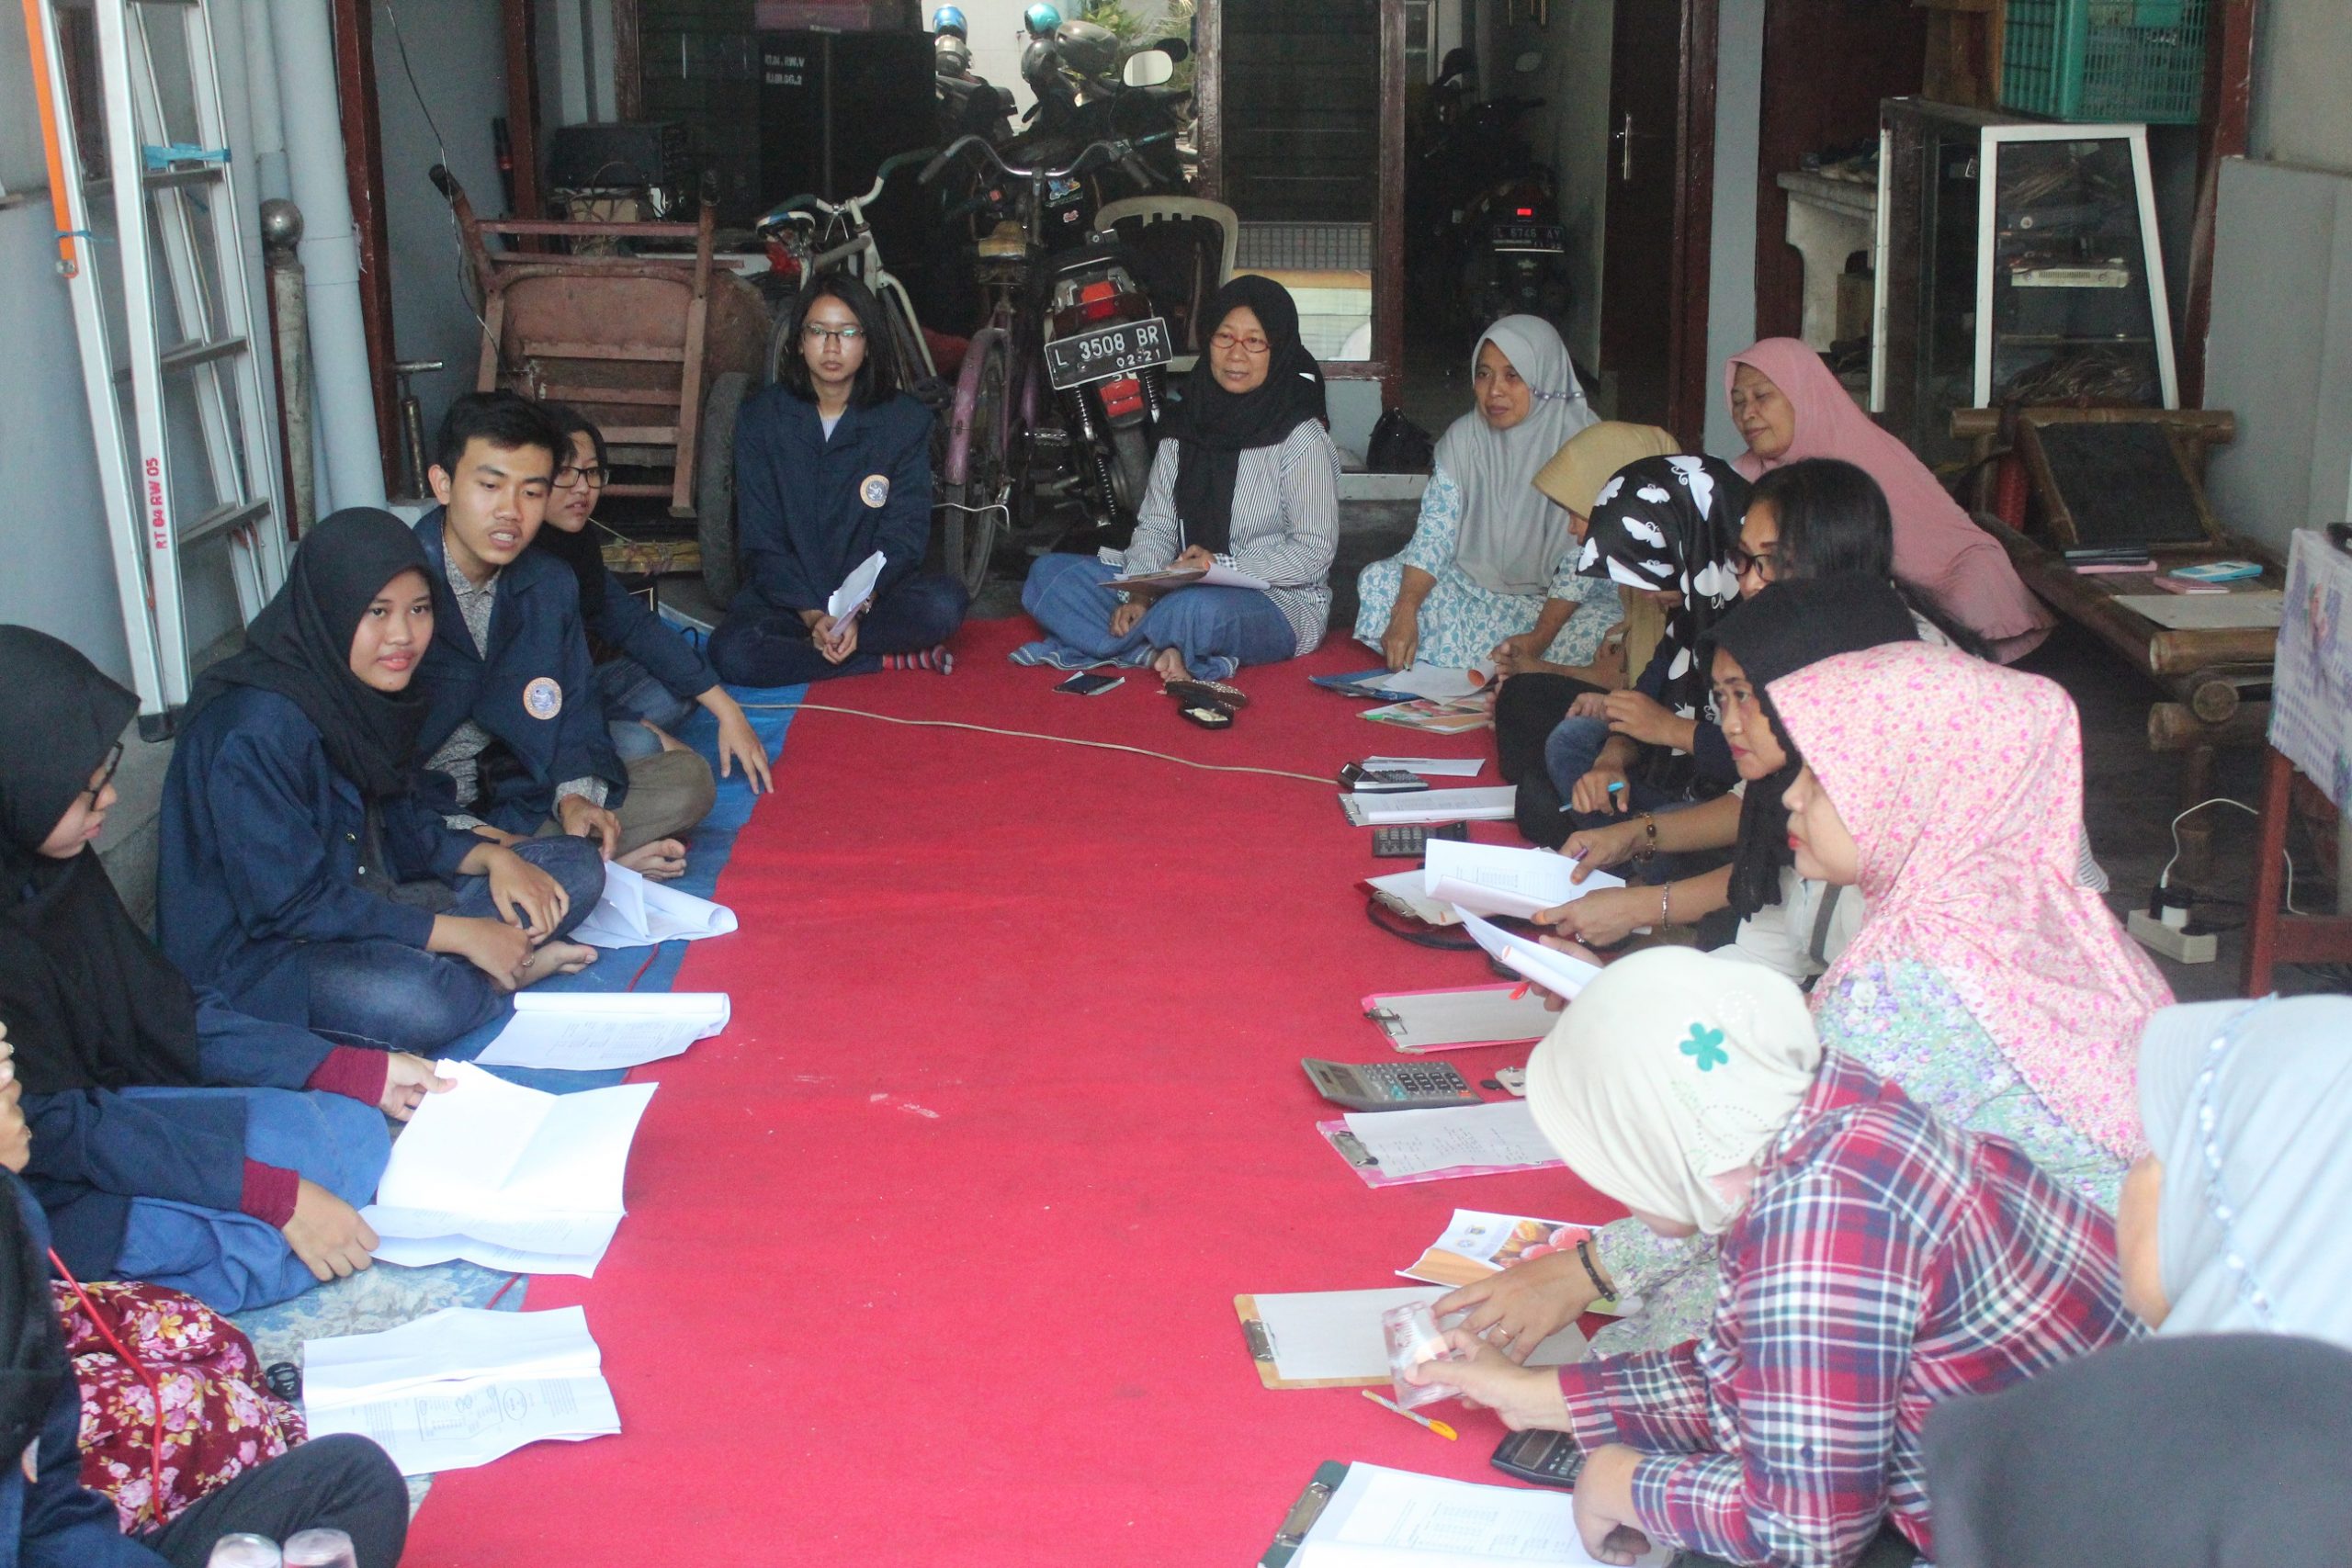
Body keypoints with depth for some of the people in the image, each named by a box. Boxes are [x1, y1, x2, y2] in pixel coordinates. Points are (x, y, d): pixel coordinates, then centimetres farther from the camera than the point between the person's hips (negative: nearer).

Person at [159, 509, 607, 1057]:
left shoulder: (373, 692, 3)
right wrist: (460, 934, -23)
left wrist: (493, 857, -8)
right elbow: (289, 903, -24)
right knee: (425, 999, -37)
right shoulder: (257, 728, -24)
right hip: (255, 950, -8)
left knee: (575, 867, 2)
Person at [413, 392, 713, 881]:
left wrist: (572, 794, -11)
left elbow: (574, 703, 10)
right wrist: (463, 832, -27)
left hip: (511, 794, 7)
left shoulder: (549, 585, 5)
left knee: (689, 777, -4)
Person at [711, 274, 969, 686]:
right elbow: (761, 540, -3)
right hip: (786, 597, 0)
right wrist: (812, 615, -19)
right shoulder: (762, 418, 0)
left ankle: (800, 654, -20)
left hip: (877, 592, 0)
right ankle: (891, 658, -20)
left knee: (943, 604, -32)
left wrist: (856, 610, -22)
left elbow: (904, 534, -5)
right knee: (730, 652, -32)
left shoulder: (906, 420, 0)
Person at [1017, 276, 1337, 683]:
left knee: (1198, 610, -42)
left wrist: (1221, 566, -23)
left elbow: (1315, 553, -12)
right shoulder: (1185, 426, 10)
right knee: (1048, 573, -7)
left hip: (1280, 605, -7)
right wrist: (1138, 596, -12)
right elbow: (1156, 526, 6)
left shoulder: (1302, 441, -9)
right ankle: (1160, 651, -24)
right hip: (1183, 590, 7)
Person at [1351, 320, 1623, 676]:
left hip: (1557, 598, -3)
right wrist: (1405, 612, -25)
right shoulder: (1463, 437, -3)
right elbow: (1434, 529, -8)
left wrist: (1539, 639, -27)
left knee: (1608, 630, -34)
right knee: (1379, 581, -16)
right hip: (1472, 586, 3)